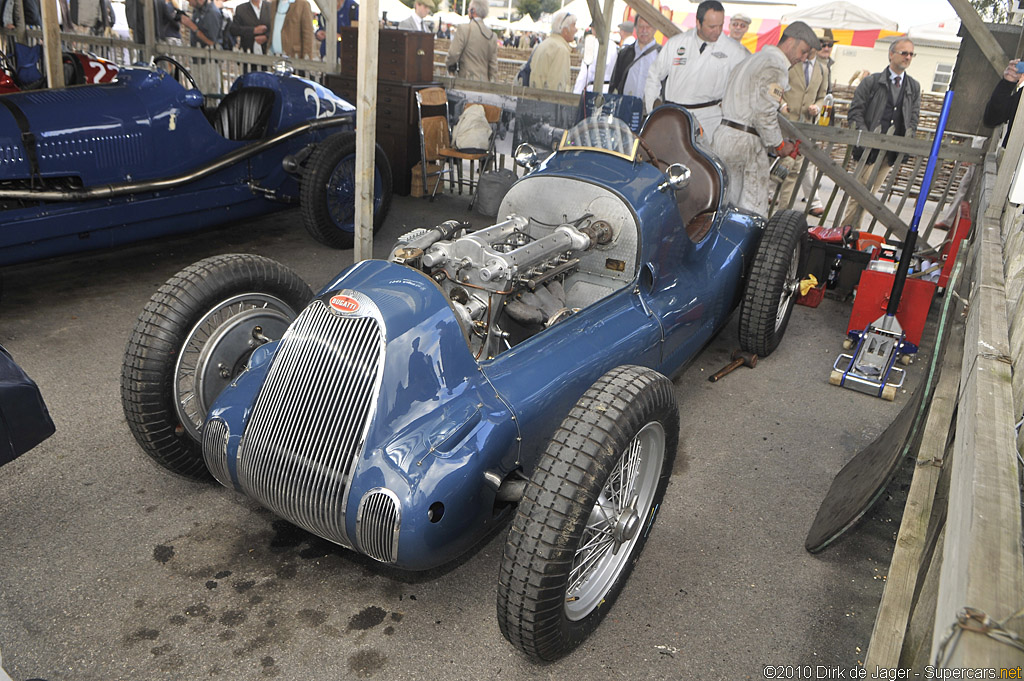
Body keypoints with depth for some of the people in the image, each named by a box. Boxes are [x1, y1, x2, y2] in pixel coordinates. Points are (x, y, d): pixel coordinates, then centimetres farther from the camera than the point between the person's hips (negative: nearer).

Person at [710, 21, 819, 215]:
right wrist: (780, 145, -8)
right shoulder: (776, 69, -11)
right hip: (745, 142, -9)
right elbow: (765, 113, -20)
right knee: (753, 205, -3)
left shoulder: (755, 59, 20)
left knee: (726, 202, 16)